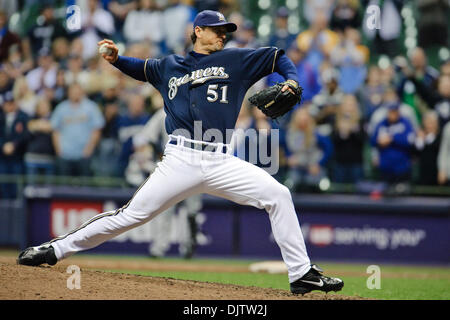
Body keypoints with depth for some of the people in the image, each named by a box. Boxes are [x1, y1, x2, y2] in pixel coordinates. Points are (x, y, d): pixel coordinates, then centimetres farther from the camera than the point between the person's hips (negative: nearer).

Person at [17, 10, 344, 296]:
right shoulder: (169, 66, 18)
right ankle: (56, 249, 5)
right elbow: (141, 68, 35)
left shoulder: (236, 60, 14)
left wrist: (292, 82, -4)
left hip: (221, 163, 1)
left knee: (277, 195, -13)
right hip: (180, 161, -1)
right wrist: (116, 58, 16)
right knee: (132, 215, -6)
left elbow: (278, 57, 16)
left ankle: (301, 274, -7)